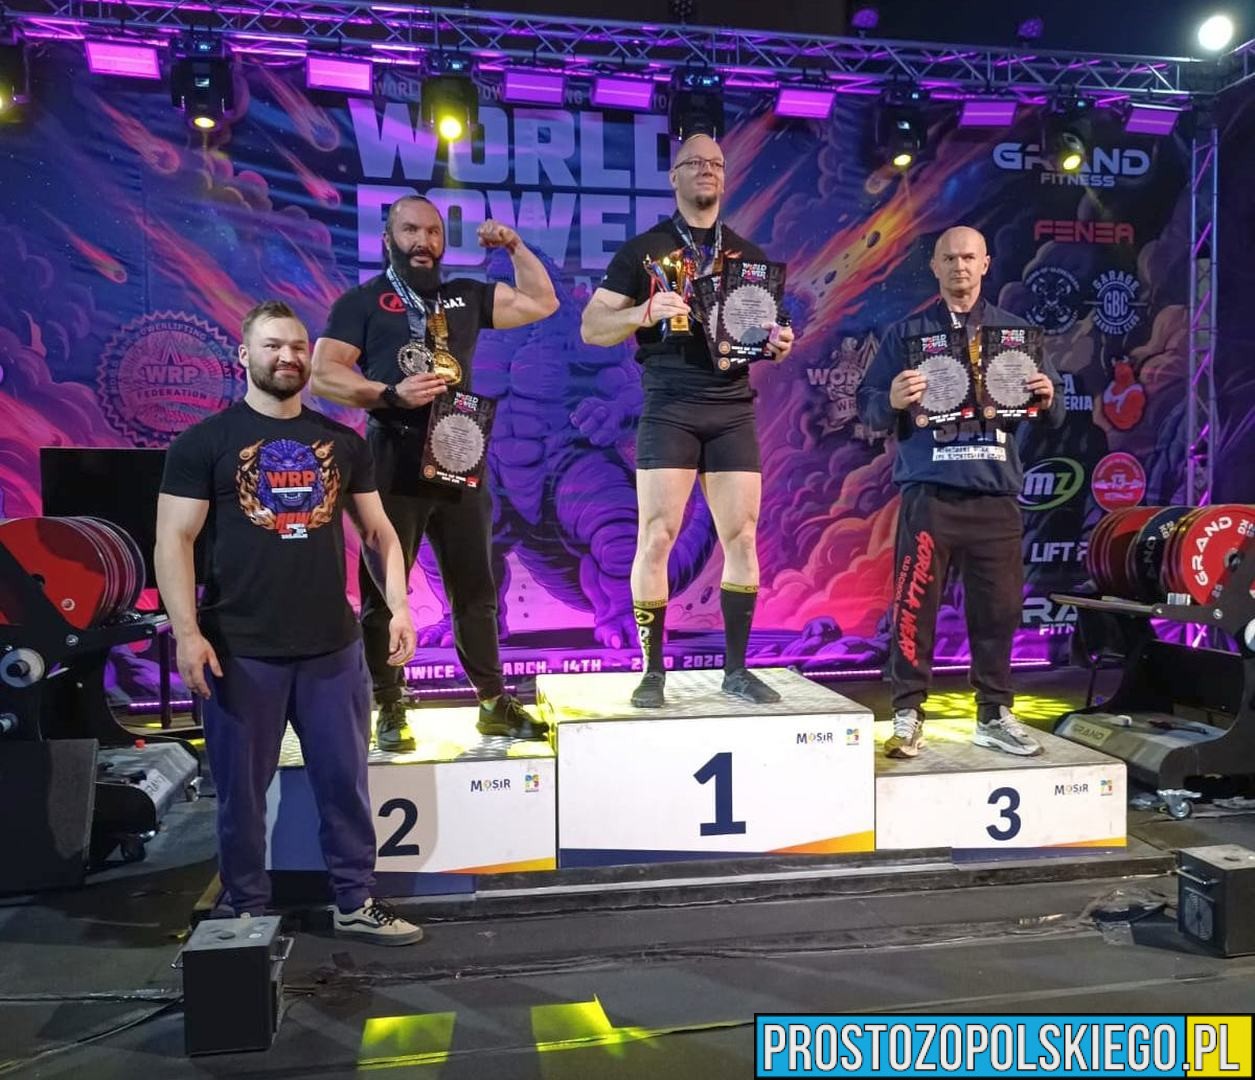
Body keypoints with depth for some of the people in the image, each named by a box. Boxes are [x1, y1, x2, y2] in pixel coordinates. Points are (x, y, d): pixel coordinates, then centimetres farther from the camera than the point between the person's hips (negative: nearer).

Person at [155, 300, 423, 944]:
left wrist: (398, 606, 1)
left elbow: (378, 531, 12)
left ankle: (357, 904, 26)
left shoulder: (342, 443, 9)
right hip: (242, 651, -3)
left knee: (346, 783, 11)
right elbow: (173, 540, -6)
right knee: (241, 792, 10)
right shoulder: (204, 442, -1)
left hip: (333, 646, 3)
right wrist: (187, 633, -15)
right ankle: (247, 912, 28)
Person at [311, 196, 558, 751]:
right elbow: (323, 374, -6)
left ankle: (493, 701, 16)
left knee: (475, 588, 8)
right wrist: (391, 394, -18)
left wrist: (514, 247, 12)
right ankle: (389, 710, 11)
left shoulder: (465, 296, 18)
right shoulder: (361, 301, 5)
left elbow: (542, 303, 21)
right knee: (384, 591, 0)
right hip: (394, 463, -3)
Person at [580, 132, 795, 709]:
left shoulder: (749, 254, 17)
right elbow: (591, 328, 1)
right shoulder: (643, 249, 6)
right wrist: (645, 312, -16)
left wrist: (780, 342, -1)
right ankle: (652, 671, 2)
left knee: (741, 538, 1)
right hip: (669, 409, -3)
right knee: (656, 538, -8)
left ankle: (736, 668, 12)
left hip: (734, 409, 4)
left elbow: (767, 330, 22)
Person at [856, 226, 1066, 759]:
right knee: (914, 606, -4)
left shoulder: (1016, 331, 14)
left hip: (997, 494, 3)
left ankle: (995, 715, 21)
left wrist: (1048, 397, -8)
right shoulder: (907, 332, 8)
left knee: (999, 607, 7)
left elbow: (1053, 414, 14)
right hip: (929, 493, -2)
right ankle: (908, 715, 6)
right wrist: (892, 400, -22)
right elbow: (867, 405, 0)